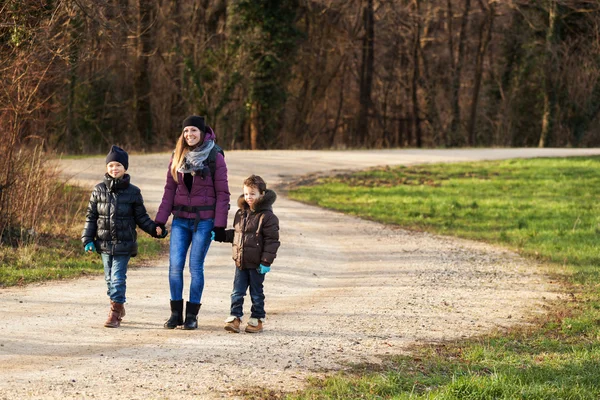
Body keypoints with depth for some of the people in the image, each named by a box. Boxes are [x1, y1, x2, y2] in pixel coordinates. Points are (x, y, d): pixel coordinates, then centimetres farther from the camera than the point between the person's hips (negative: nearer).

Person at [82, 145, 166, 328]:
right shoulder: (99, 190, 4)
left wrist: (155, 229, -11)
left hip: (124, 244, -3)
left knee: (118, 277, -7)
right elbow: (91, 216, 7)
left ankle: (115, 313, -4)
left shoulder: (133, 192, -1)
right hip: (104, 243, 3)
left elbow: (141, 217, 4)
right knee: (110, 278, 11)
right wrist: (87, 239, 1)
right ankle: (119, 308, 28)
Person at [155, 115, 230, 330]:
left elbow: (222, 193, -5)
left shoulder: (215, 158, -5)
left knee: (196, 266, -1)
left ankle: (192, 315, 8)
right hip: (180, 220, 4)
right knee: (175, 265, -2)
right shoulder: (178, 157, 7)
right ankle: (176, 313, 8)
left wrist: (220, 224, -10)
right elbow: (169, 190, 9)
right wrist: (160, 221, 3)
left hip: (204, 220, -4)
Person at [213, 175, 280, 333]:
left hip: (257, 264, -6)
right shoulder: (241, 214, 9)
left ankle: (257, 320, 17)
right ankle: (234, 318, 7)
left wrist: (266, 261, -17)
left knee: (256, 293, 7)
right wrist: (218, 235, 13)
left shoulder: (267, 216, -12)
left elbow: (272, 240, -14)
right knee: (237, 292, 4)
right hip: (241, 261, 6)